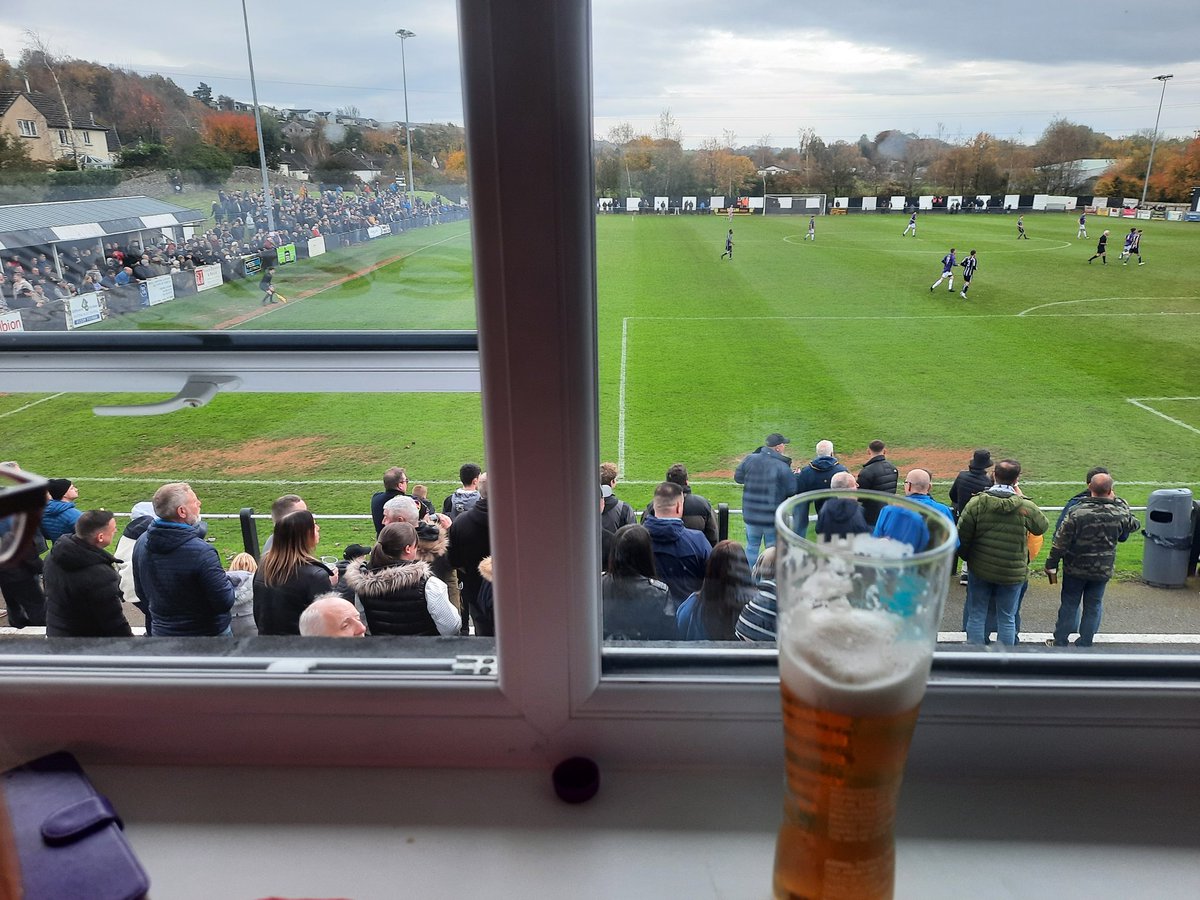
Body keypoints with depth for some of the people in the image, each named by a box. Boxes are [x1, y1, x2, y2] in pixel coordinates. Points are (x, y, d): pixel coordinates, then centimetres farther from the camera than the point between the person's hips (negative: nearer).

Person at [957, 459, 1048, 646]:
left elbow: (962, 535, -8)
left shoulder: (976, 502, -12)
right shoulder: (1026, 506, -13)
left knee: (976, 616, 12)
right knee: (1007, 619, 13)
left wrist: (967, 557, 11)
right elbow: (1042, 527, 7)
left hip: (980, 570, 1)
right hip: (1012, 573, 0)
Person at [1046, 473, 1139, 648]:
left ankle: (1060, 642, 20)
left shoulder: (1077, 512, -19)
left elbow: (1061, 541, -16)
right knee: (1093, 607, 13)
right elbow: (1134, 525, 13)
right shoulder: (1120, 514, -11)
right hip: (1103, 570, 2)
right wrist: (1119, 502, 18)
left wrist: (1051, 564, -6)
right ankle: (1084, 645, 20)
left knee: (1069, 604, 11)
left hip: (1075, 568, -2)